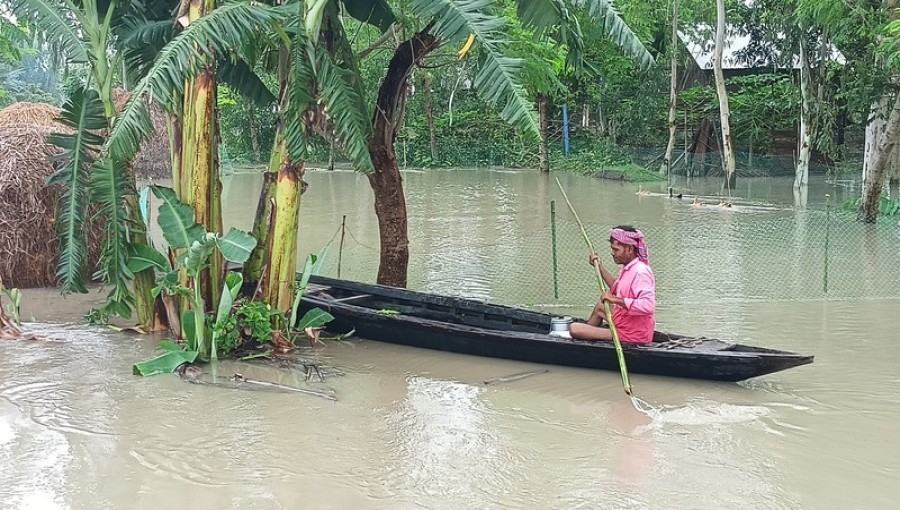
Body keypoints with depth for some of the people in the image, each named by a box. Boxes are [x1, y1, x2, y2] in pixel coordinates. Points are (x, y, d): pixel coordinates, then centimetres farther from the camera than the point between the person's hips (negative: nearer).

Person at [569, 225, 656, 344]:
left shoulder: (641, 272, -23)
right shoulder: (629, 268, 8)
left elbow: (647, 305, -37)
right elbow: (617, 288, 28)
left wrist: (615, 299, -33)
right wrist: (600, 266, 21)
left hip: (630, 336, -10)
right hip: (625, 325, 10)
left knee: (574, 328, -12)